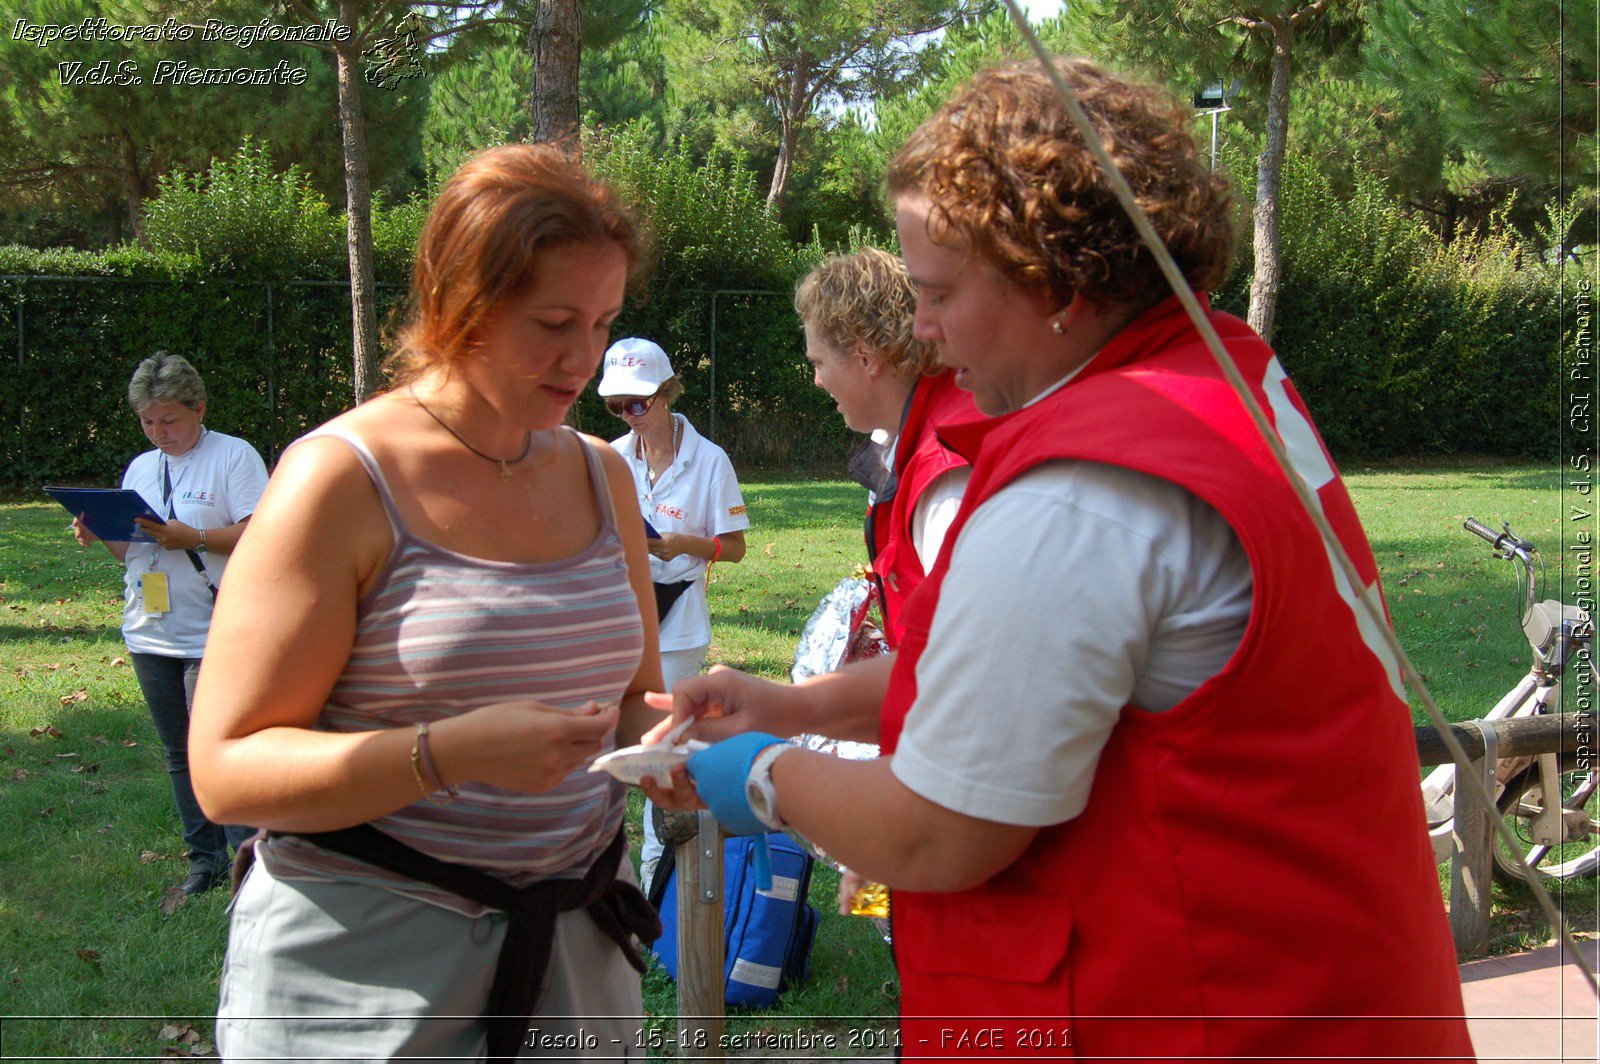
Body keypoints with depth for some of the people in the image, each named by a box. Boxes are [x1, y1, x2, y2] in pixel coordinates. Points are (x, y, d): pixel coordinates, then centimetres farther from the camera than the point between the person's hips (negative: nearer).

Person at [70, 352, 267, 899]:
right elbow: (132, 551, 20)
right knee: (179, 754, 12)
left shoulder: (234, 455, -4)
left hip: (212, 636, -7)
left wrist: (191, 537, -23)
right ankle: (205, 858, 21)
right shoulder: (140, 468, 15)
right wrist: (101, 536, -1)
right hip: (150, 635, 7)